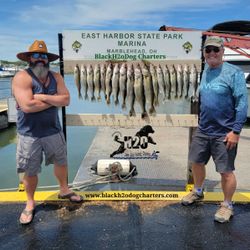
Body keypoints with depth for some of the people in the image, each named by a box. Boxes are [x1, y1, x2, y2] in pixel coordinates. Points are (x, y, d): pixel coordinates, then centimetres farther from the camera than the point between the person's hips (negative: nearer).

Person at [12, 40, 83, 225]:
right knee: (30, 171, 9)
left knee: (61, 162, 20)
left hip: (53, 131, 5)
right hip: (29, 135, -4)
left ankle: (64, 190, 45)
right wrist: (54, 100, -16)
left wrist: (43, 97, -20)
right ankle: (30, 203, 31)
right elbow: (27, 106, -27)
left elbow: (66, 100, -9)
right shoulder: (22, 77, -15)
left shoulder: (56, 77, 2)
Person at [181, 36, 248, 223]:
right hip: (202, 131, 7)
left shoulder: (234, 72, -13)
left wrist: (236, 131, -19)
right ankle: (198, 192, 43)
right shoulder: (205, 71, 9)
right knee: (196, 162, 18)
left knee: (226, 171, 4)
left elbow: (242, 103, -15)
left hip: (224, 134, -7)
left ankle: (227, 206, 25)